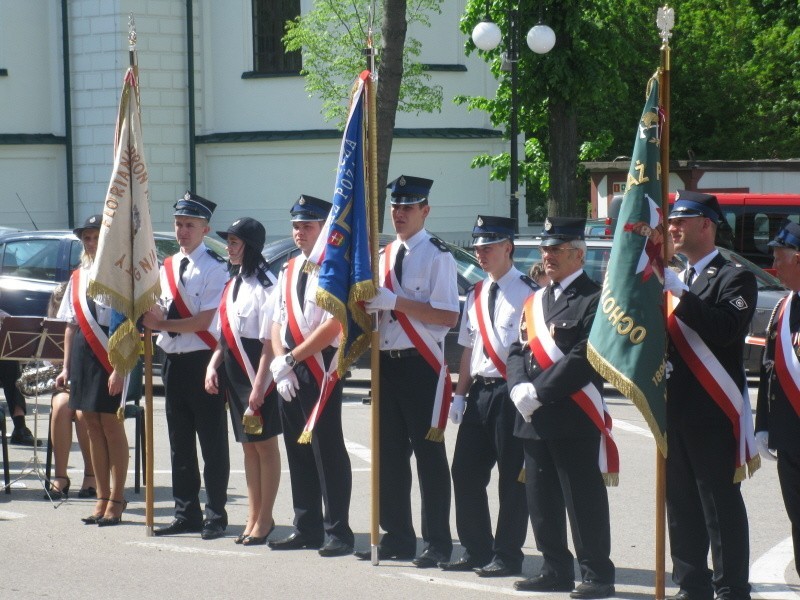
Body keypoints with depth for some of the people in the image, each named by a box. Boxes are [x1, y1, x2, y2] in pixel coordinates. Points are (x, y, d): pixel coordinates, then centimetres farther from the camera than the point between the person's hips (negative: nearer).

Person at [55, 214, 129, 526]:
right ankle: (102, 497, 16)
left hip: (110, 354, -6)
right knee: (92, 424, 8)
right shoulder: (78, 277, 14)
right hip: (82, 352, 7)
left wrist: (119, 369, -17)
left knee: (111, 424, -2)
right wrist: (66, 367, 13)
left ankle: (116, 499, 6)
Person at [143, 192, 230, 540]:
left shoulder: (214, 268, -7)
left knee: (212, 442, 0)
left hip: (202, 360, -7)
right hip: (174, 362, 7)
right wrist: (154, 318, -7)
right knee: (179, 442, 10)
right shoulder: (167, 268, 14)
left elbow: (206, 321, -14)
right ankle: (186, 513, 17)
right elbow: (161, 315, 15)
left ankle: (215, 515, 6)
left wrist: (164, 324, -15)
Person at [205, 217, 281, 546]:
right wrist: (213, 365, 4)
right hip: (233, 372, 8)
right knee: (248, 445, 12)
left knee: (264, 443, 1)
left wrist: (259, 384, -21)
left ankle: (265, 518, 9)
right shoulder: (233, 284, 13)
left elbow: (270, 340, -17)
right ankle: (253, 516, 19)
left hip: (257, 374, -8)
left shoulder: (265, 285, -13)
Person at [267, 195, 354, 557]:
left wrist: (291, 358, -14)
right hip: (289, 371, 8)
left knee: (327, 451, -6)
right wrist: (280, 363, -1)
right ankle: (306, 528, 18)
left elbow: (333, 326, -17)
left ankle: (338, 531, -1)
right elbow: (278, 321, 16)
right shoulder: (288, 271, 16)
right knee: (298, 451, 11)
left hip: (320, 368, -8)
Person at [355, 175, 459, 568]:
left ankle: (437, 543, 3)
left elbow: (448, 316, -17)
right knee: (390, 454, 10)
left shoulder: (436, 256, -8)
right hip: (388, 362, 7)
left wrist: (395, 302, -21)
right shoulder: (384, 256, 15)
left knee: (429, 454, -3)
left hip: (422, 365, -7)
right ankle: (397, 538, 19)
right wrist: (370, 305, -1)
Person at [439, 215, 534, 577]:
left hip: (512, 393, -7)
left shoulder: (528, 293, -8)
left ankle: (507, 556, 7)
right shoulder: (476, 295, 15)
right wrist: (460, 395, 14)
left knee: (512, 477, 0)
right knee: (466, 473, 7)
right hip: (479, 391, 7)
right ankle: (475, 551, 18)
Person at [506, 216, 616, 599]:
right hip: (535, 420, 8)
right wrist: (520, 389, -6)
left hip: (574, 420, -8)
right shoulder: (534, 301, 18)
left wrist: (538, 392, -17)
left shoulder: (594, 300, -8)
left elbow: (585, 359, -17)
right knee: (541, 500, 11)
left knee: (583, 499, -3)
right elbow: (518, 351, 14)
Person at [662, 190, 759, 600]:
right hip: (676, 410, 7)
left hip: (714, 414, -7)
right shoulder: (674, 279, 19)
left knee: (721, 505, -5)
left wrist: (679, 293, -23)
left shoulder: (735, 277, -5)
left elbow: (727, 329, -21)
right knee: (681, 505, 9)